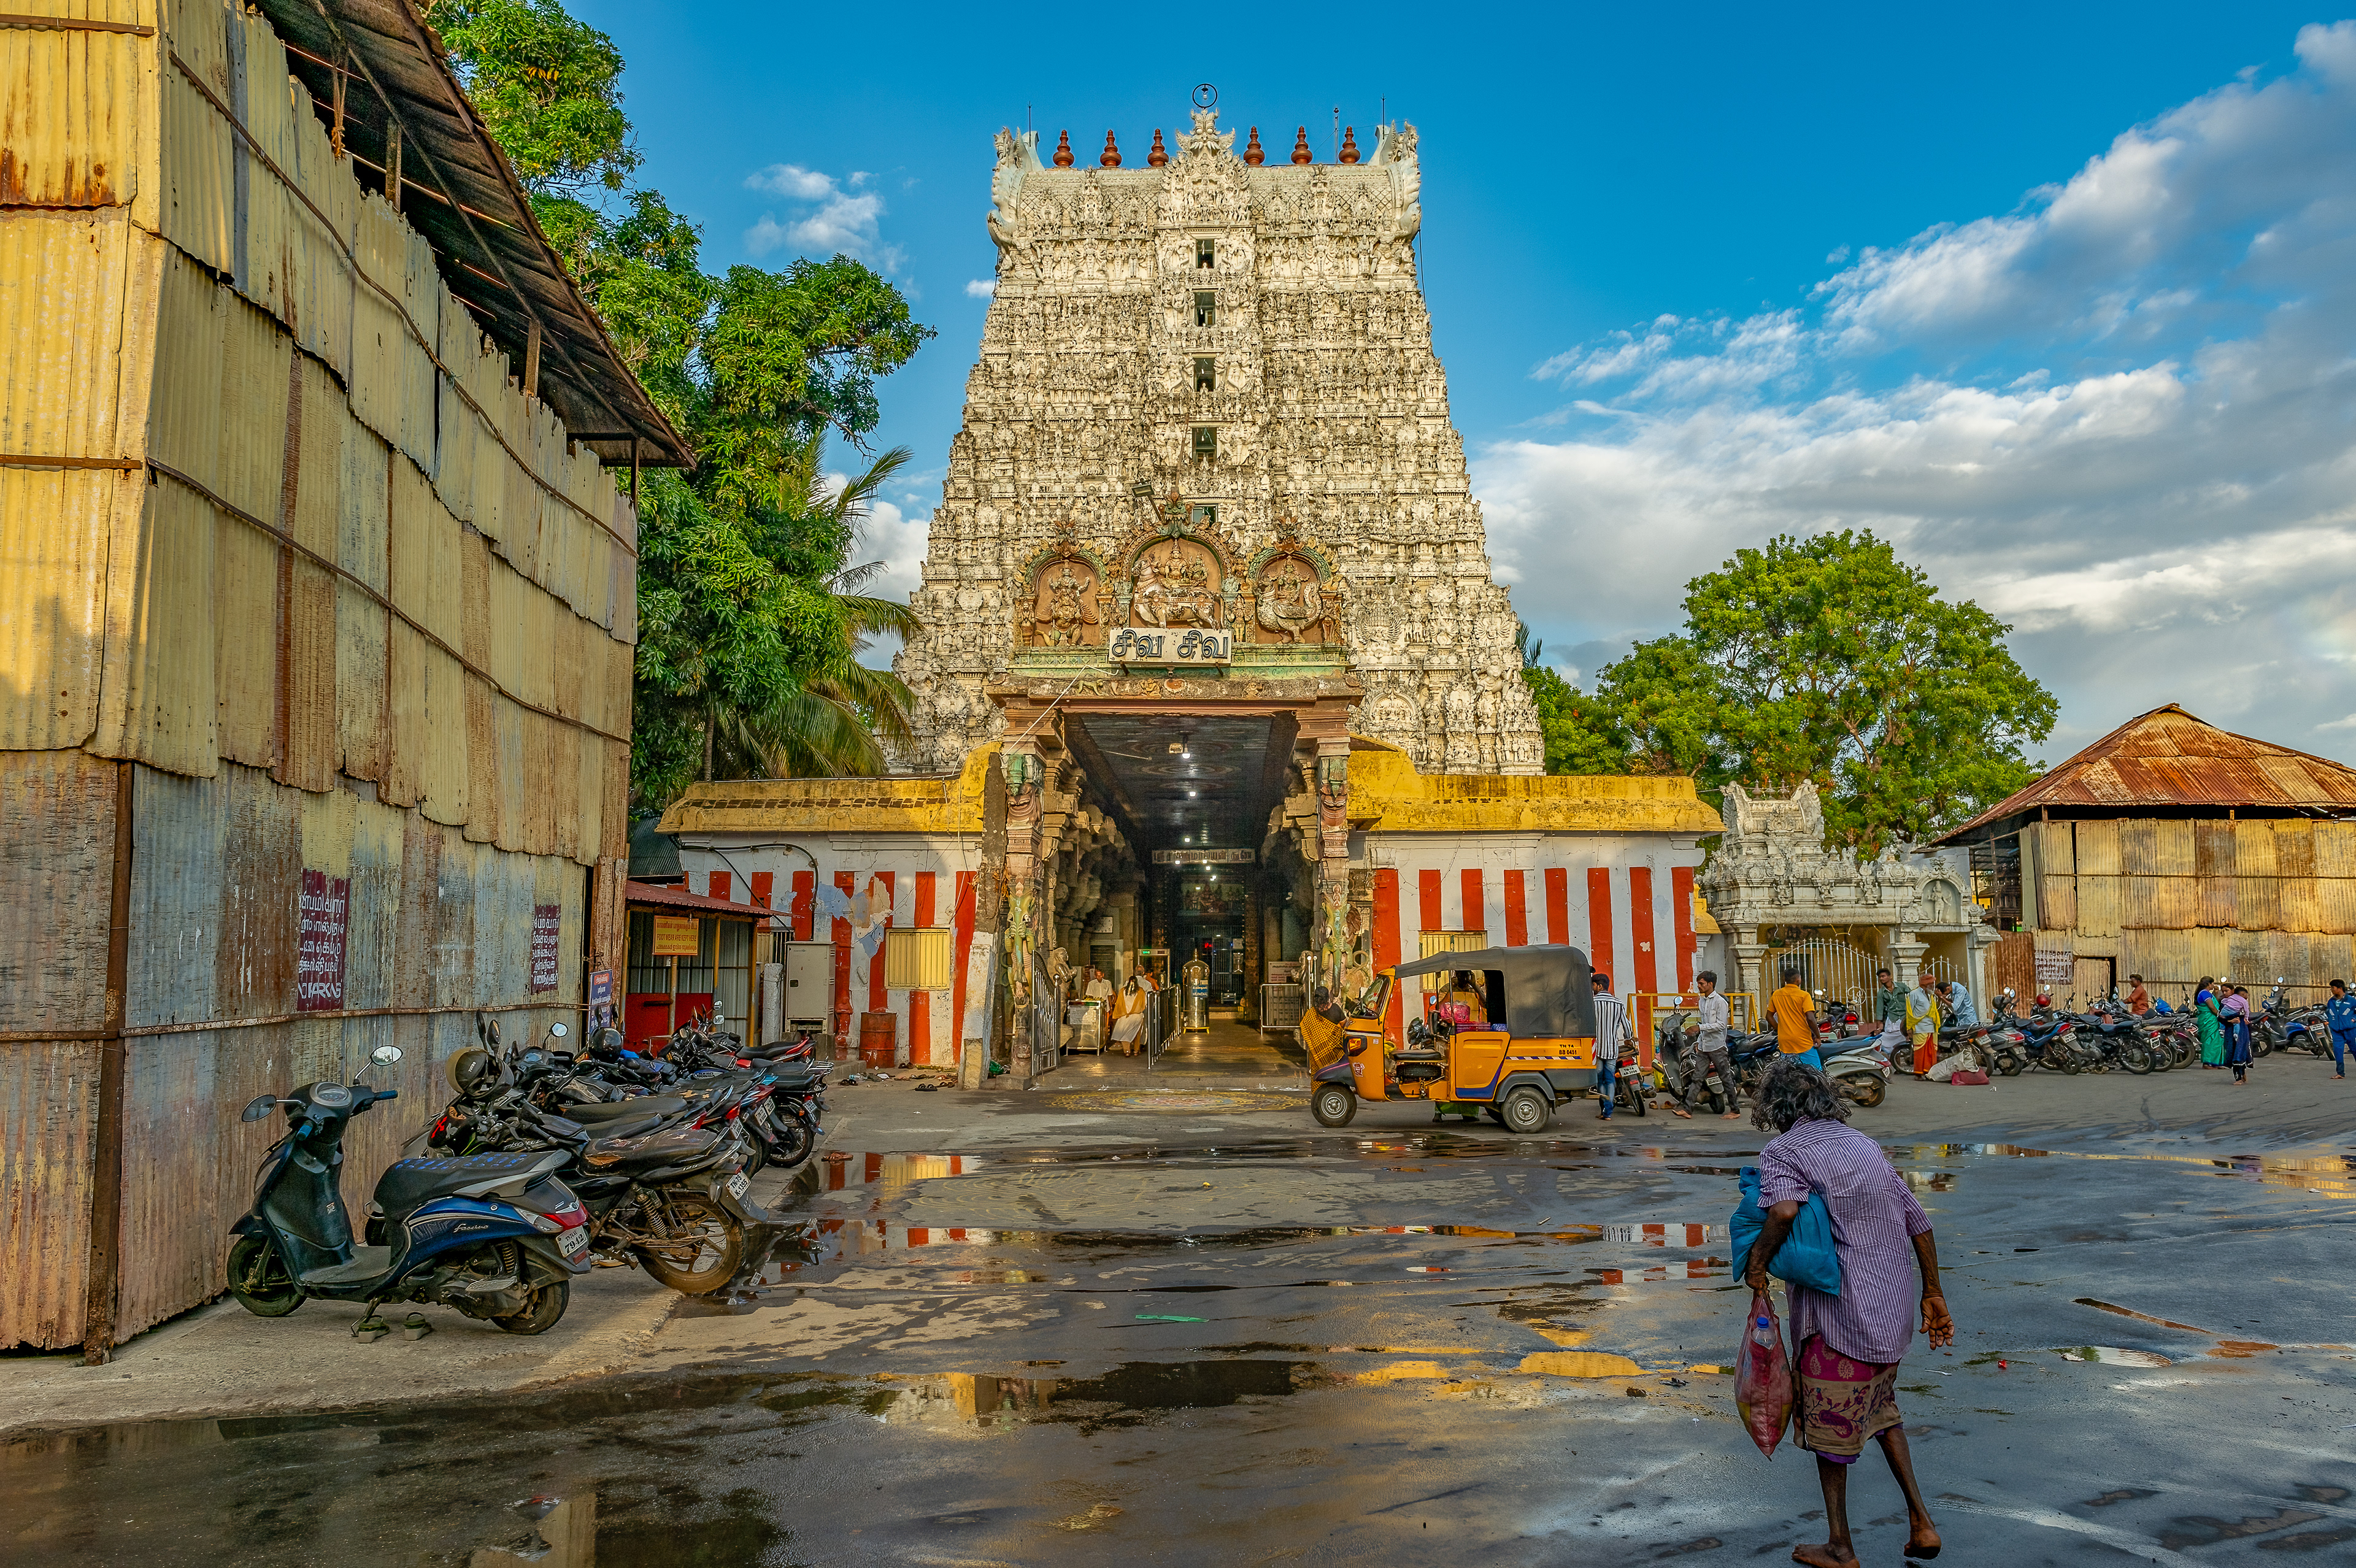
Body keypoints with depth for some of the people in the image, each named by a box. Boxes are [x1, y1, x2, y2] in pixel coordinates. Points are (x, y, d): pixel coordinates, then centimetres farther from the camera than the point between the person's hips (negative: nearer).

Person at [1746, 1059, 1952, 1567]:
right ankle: (1920, 1521, 23)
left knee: (1830, 1424, 10)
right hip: (1893, 1308, 7)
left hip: (1837, 1314, -7)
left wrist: (1757, 1261, -15)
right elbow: (1918, 1221, 12)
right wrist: (1933, 1295, 19)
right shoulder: (1863, 1142, 11)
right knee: (1880, 1407, 27)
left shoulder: (1781, 1151, -10)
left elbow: (1785, 1210, -31)